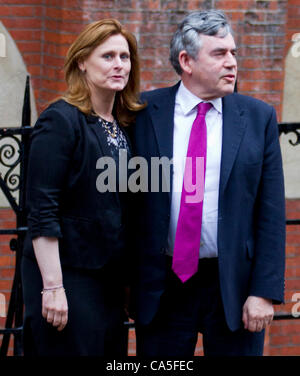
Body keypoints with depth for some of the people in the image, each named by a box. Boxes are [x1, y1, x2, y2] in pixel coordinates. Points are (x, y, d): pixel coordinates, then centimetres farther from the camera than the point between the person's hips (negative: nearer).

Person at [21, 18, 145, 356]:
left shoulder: (124, 125, 9)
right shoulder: (61, 120, -10)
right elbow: (42, 212, -15)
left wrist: (131, 278, 10)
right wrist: (53, 287, -19)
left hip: (110, 277, 7)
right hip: (67, 274, -7)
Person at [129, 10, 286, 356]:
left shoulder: (258, 117, 1)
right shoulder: (145, 113, 1)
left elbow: (271, 213, -1)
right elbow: (128, 198, 5)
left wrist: (265, 291, -7)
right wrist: (125, 280, 4)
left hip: (234, 287, 0)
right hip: (162, 287, 0)